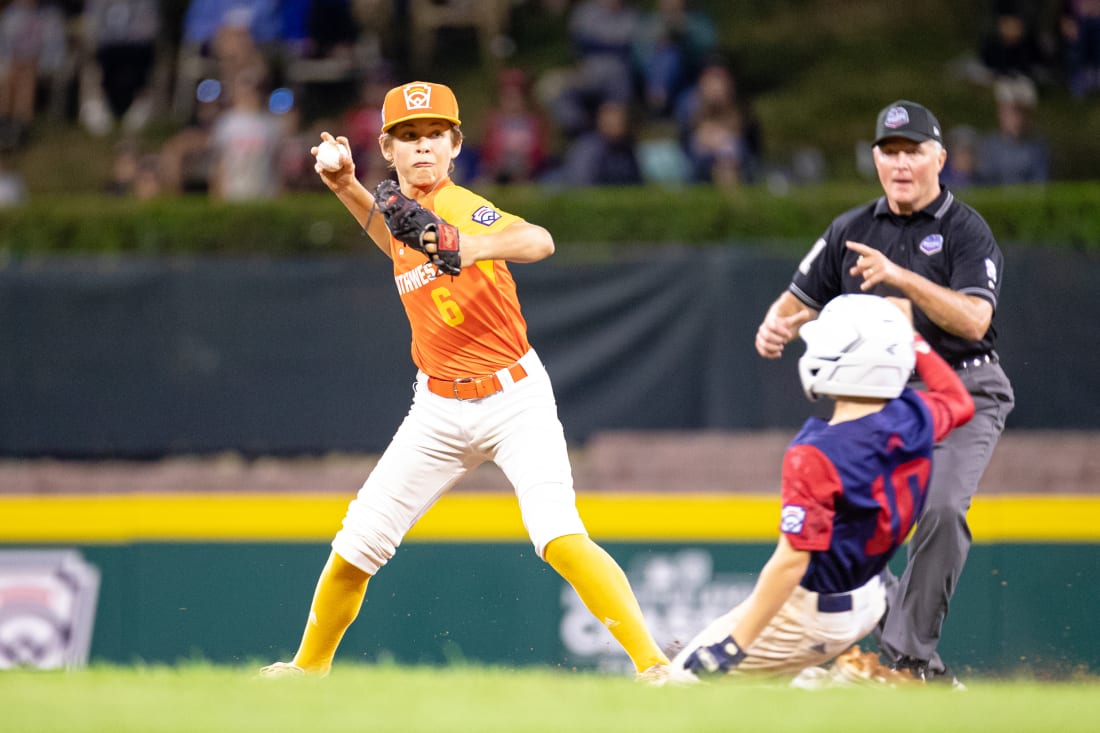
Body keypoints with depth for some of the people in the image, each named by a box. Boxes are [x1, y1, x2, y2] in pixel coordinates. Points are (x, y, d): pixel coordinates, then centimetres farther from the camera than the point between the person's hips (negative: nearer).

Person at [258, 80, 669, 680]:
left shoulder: (460, 207, -16)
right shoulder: (405, 205, 5)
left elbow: (539, 242, -35)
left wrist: (476, 247, -55)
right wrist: (346, 188, 13)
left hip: (514, 398, -6)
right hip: (439, 410, 6)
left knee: (559, 536, -25)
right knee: (355, 548, 6)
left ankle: (652, 663, -23)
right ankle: (309, 665, 26)